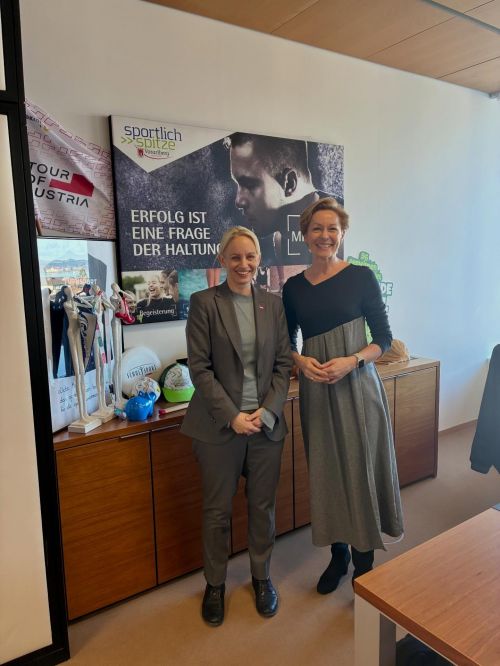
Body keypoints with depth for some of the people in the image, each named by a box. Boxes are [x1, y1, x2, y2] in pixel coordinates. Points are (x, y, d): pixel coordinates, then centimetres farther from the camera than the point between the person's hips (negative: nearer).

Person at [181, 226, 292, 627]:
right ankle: (215, 585, 34)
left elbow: (283, 364, 4)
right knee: (218, 510, 12)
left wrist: (267, 411, -8)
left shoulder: (273, 304, 6)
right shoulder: (204, 303, -5)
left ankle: (262, 576, 38)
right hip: (219, 424, -2)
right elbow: (200, 368, -9)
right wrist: (232, 416, -14)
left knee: (263, 506, 15)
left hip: (266, 422, 3)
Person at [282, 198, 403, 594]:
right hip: (316, 391, 3)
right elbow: (288, 343, 12)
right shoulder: (293, 287, 6)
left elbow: (384, 338, -2)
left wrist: (352, 361, -18)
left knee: (360, 469, 4)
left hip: (356, 386, -3)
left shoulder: (361, 277, -3)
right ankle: (338, 553, 32)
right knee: (326, 471, 11)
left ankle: (364, 561, 24)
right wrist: (301, 361, -9)